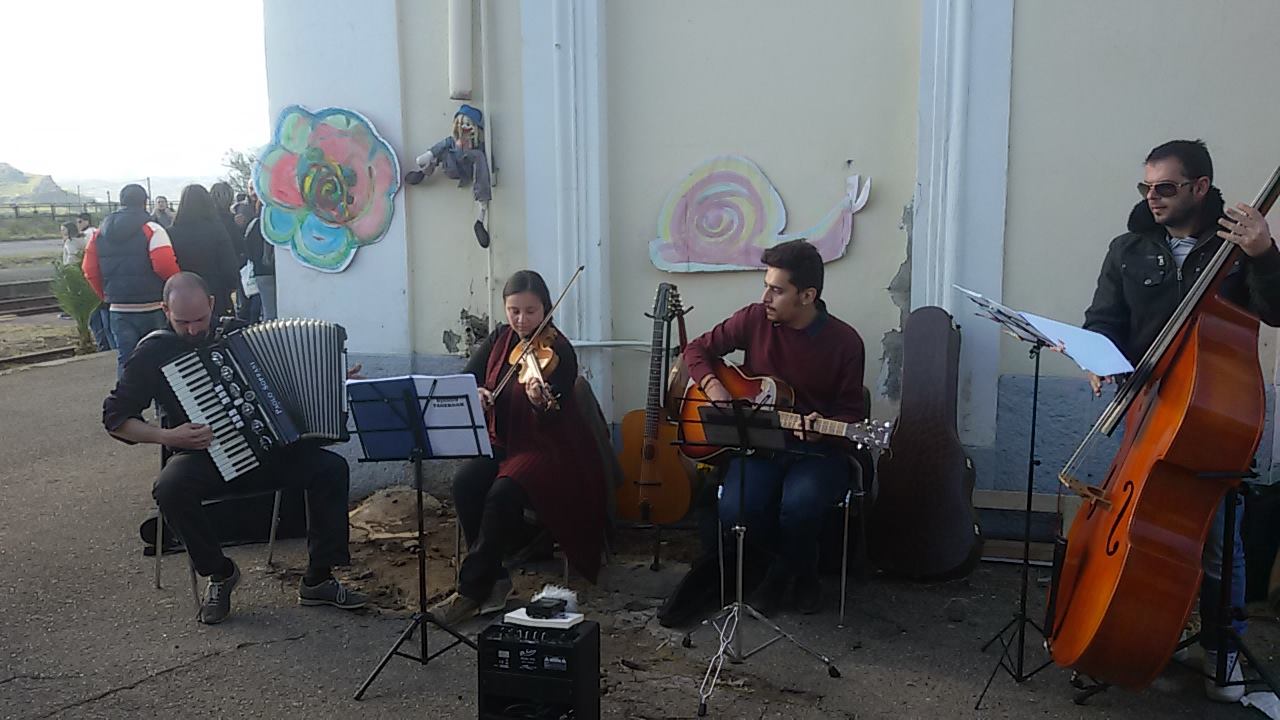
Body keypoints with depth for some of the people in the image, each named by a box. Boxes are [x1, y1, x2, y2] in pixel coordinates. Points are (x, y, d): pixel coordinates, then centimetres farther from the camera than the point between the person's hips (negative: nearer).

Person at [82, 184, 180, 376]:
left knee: (125, 360, 7)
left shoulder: (100, 234, 8)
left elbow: (90, 270, 6)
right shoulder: (151, 229, -9)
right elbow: (165, 266, -21)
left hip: (119, 310, 4)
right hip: (151, 309, -4)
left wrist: (106, 295, 17)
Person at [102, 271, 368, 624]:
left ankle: (318, 580, -9)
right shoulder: (153, 352, -3)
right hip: (202, 456, -2)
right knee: (170, 488, -35)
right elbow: (115, 417, -2)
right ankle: (220, 573, -8)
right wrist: (167, 436, -19)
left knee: (331, 467, -19)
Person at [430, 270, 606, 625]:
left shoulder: (559, 352, -12)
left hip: (546, 449, -5)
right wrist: (474, 393, -18)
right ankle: (494, 578, -12)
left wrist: (541, 402, -41)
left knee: (503, 494, -31)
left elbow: (551, 424, -18)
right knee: (464, 484, -24)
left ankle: (472, 591, -17)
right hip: (501, 442, 5)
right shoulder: (499, 339, 6)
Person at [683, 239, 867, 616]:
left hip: (819, 449, -2)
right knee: (735, 510, -26)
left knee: (800, 503, -34)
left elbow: (852, 411, 0)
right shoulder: (754, 319, -3)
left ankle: (787, 570, 4)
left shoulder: (844, 342, -7)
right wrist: (713, 387, -10)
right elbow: (697, 349, 9)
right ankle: (800, 565, 8)